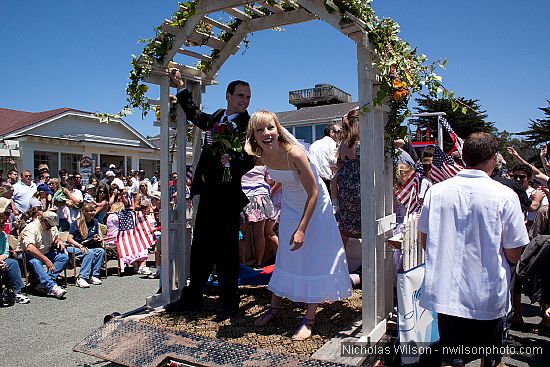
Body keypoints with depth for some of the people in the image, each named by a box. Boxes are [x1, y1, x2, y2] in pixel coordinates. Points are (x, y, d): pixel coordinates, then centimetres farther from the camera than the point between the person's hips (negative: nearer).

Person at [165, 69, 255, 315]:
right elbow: (194, 114, 33)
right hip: (207, 194, 7)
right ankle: (192, 297, 25)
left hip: (227, 195, -7)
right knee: (200, 247, 13)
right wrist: (181, 87, 31)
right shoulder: (216, 118, 14)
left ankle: (229, 301, 17)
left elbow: (250, 159, -13)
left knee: (225, 249, 2)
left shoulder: (248, 125, -5)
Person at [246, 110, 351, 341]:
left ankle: (309, 320, 7)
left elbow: (313, 193, -26)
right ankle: (275, 308, 25)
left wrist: (302, 229, -27)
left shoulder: (295, 153, -32)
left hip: (314, 205, -6)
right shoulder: (261, 155, -14)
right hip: (290, 205, 6)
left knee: (314, 259, -3)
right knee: (285, 256, 13)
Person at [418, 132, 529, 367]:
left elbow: (424, 242, 6)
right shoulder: (505, 196, -12)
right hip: (488, 296, -2)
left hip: (446, 292, 2)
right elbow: (513, 255, -6)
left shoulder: (436, 191, -4)